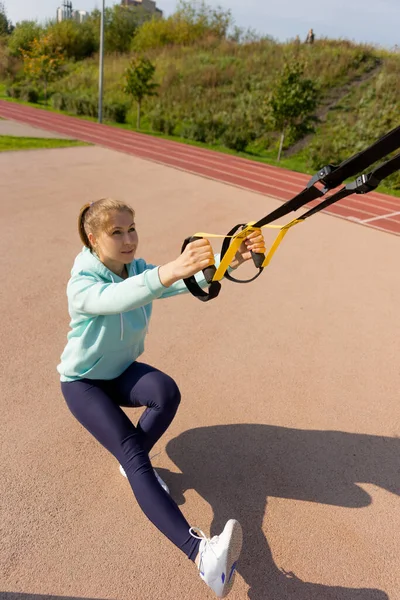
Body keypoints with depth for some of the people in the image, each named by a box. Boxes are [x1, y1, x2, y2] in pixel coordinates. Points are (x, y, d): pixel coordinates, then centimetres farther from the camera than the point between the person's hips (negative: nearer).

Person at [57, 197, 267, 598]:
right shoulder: (81, 284, -24)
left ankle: (132, 464, -1)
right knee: (133, 452, -25)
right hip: (82, 382, -4)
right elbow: (115, 299, -49)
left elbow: (190, 279, -29)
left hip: (122, 373, 4)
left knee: (167, 391, -29)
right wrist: (168, 271, -67)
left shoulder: (141, 271, -10)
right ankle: (200, 553, -33)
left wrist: (231, 258, -49)